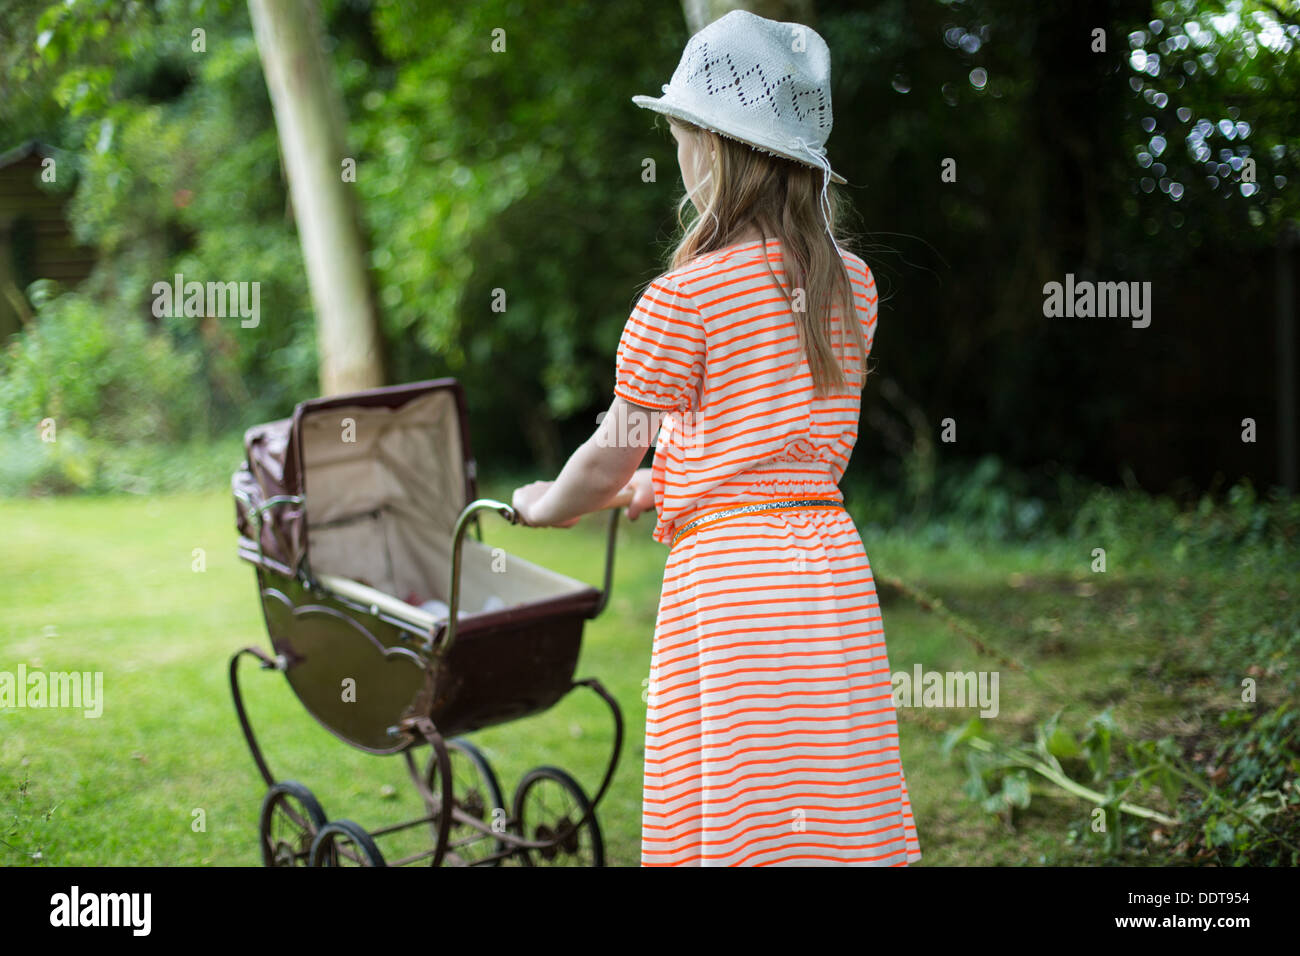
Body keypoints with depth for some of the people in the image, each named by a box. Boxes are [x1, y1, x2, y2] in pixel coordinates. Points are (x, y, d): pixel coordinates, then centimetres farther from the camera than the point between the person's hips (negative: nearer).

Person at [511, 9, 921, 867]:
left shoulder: (687, 296, -10)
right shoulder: (853, 284, 8)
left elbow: (611, 458, -5)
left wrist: (544, 506, 16)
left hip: (725, 571, -6)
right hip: (834, 559, 6)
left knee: (741, 827, 3)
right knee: (840, 815, 11)